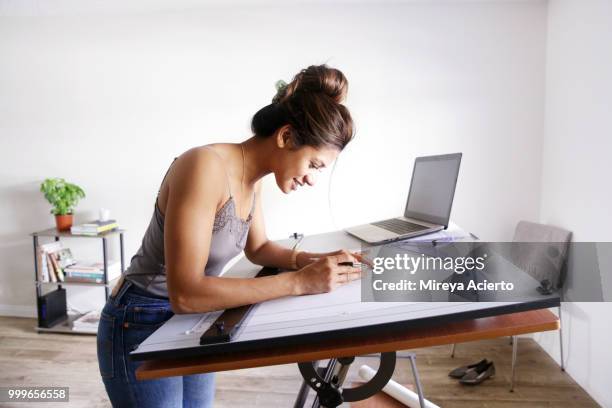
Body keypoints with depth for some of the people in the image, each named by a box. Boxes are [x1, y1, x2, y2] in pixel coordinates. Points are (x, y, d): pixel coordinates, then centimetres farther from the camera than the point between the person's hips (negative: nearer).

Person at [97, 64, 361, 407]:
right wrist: (298, 282, -34)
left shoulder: (252, 177, -3)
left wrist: (307, 260, -8)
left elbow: (257, 248, 11)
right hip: (142, 327, -7)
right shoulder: (205, 166, -29)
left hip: (191, 323, 8)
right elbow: (185, 293, -33)